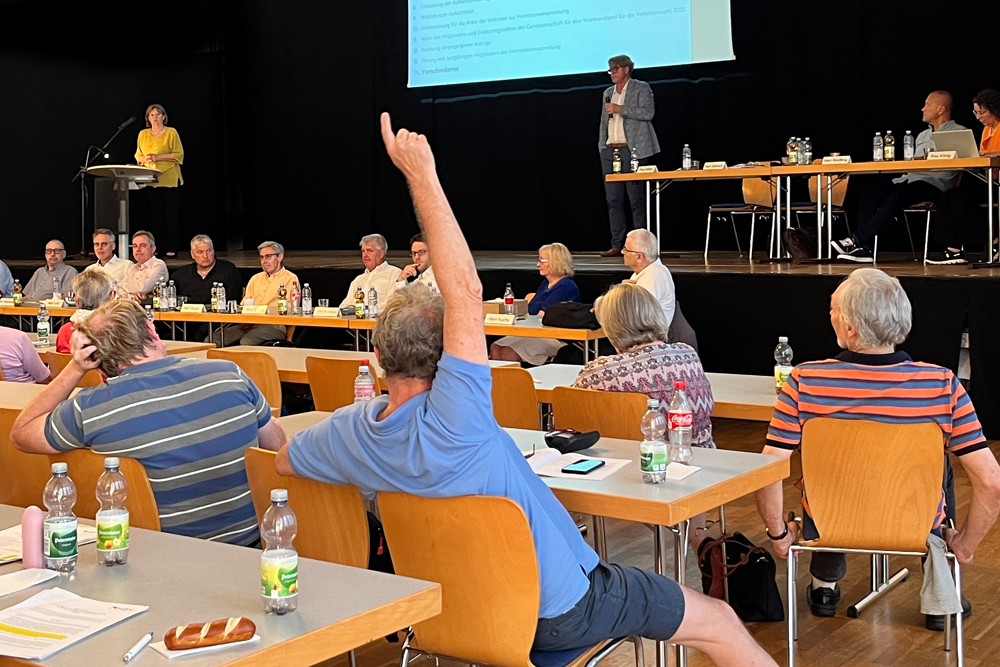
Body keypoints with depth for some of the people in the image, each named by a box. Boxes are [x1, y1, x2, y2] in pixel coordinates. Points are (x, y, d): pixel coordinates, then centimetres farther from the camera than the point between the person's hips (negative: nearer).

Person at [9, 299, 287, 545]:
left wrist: (74, 369, 2)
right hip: (252, 538, 2)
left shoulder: (89, 409, -13)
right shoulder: (228, 373, -10)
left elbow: (20, 434, 8)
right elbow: (277, 443, 6)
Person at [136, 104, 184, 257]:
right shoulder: (143, 134, 13)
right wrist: (145, 159, -6)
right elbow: (138, 156, 17)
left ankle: (171, 248, -1)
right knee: (156, 215, 4)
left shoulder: (171, 133, 0)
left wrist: (158, 157, -14)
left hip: (170, 180, -4)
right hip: (151, 180, 4)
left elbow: (179, 155, -5)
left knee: (171, 215, -4)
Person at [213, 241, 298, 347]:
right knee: (213, 339, -15)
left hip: (274, 326, -6)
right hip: (248, 325, 6)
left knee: (247, 341, -37)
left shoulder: (290, 279, 4)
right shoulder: (255, 278, 26)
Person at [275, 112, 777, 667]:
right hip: (554, 610, -7)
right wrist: (421, 176, -34)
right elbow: (466, 292, -38)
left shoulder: (353, 430, -15)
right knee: (718, 623, 7)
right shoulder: (451, 426, -36)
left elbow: (283, 460, 6)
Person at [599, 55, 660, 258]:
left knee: (637, 200, -6)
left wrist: (620, 109, -14)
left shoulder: (641, 88, 3)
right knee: (613, 200, 3)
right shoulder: (608, 93, 21)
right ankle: (617, 245, 6)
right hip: (610, 150, 6)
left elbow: (648, 112, -12)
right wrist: (602, 147, 12)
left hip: (632, 150, -6)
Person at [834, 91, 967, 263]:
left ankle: (857, 240, -33)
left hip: (933, 183, -8)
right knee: (868, 196, -17)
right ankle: (864, 249, -26)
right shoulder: (922, 136, 30)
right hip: (908, 178, 8)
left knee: (896, 196, -35)